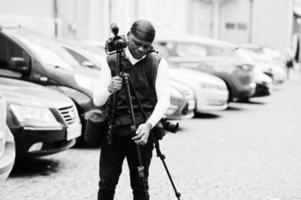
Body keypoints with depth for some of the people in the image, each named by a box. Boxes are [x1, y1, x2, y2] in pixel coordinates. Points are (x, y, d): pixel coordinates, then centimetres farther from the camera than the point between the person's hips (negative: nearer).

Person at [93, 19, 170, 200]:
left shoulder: (158, 63, 2)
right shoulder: (112, 61, 5)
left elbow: (164, 99, -7)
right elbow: (97, 100, 2)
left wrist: (149, 125, -24)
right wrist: (109, 89, -22)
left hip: (141, 133, -1)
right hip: (112, 132, 1)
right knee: (106, 185, 0)